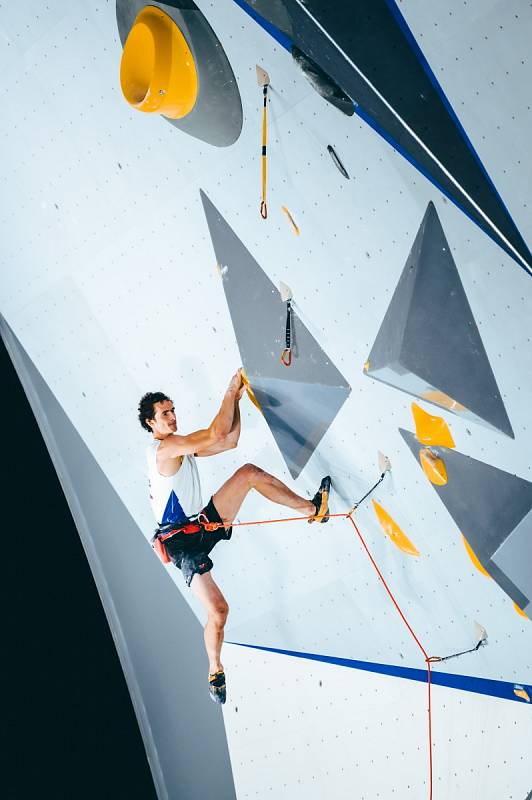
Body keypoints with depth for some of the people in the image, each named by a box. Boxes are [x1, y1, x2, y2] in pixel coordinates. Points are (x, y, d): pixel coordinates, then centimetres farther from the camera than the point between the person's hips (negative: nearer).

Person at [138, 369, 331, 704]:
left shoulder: (183, 446, 10)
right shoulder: (164, 447, -19)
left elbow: (230, 441, 12)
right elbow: (217, 434, -24)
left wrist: (236, 400, 4)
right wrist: (231, 391, -15)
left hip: (205, 523, 9)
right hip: (183, 543, -8)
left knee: (250, 472, -1)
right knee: (218, 610, -13)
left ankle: (311, 508, 2)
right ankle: (216, 672, 12)